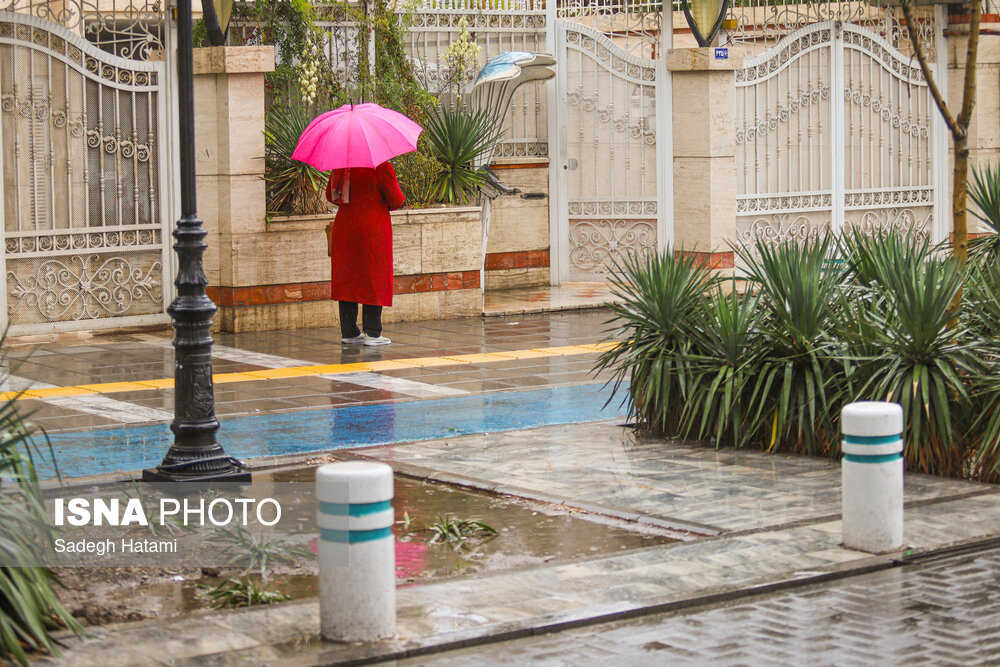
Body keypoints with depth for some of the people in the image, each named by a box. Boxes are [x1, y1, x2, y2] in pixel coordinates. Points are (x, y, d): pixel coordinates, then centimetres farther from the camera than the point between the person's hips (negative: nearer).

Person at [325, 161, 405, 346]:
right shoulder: (381, 167, -12)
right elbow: (396, 200, -8)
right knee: (374, 281, 2)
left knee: (346, 280, 10)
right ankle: (372, 333, 1)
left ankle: (348, 332, 12)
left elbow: (330, 195, 15)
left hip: (343, 227, 5)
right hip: (374, 230, -5)